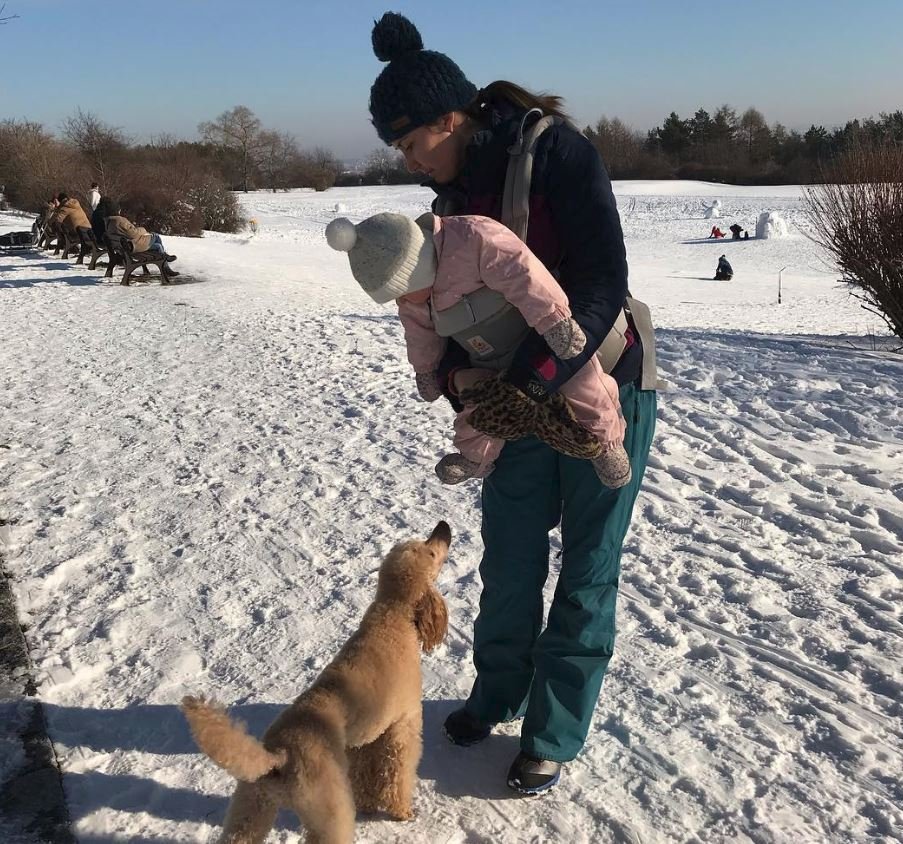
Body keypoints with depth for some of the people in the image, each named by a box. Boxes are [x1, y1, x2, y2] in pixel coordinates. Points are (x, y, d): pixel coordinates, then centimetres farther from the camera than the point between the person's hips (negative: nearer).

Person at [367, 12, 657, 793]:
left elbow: (604, 283, -24)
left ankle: (553, 737, 19)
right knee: (509, 560, 14)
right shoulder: (452, 192, 5)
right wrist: (454, 370, -14)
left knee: (586, 574, 5)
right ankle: (498, 694, 36)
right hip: (522, 397, 6)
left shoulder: (556, 152, -17)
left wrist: (536, 376, -31)